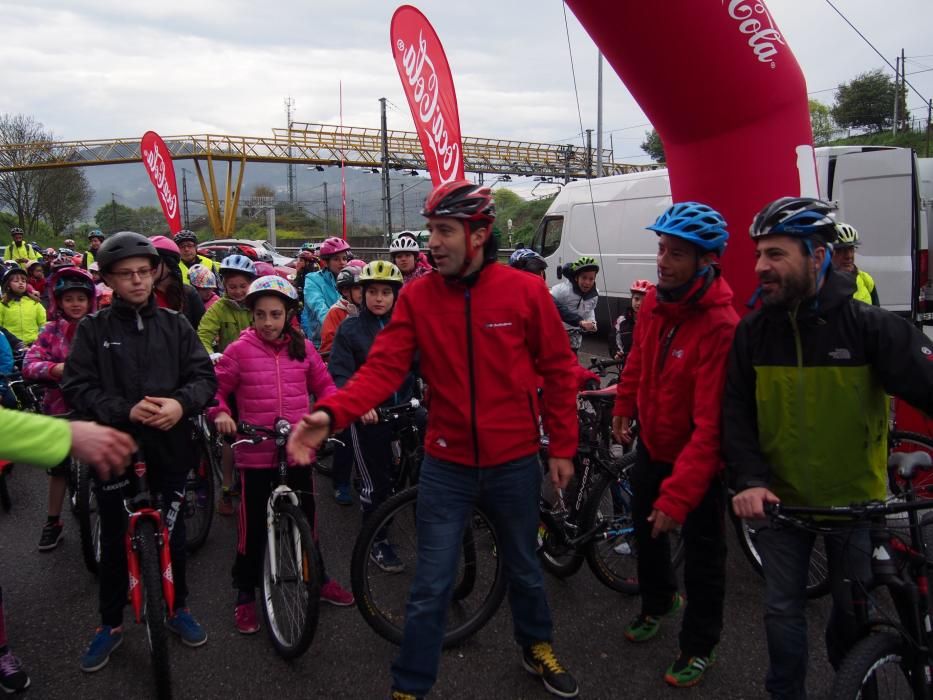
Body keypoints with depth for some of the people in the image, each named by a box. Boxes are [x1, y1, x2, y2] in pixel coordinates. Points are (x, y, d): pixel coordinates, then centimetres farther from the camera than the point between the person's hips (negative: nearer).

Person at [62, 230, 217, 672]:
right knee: (115, 541, 11)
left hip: (170, 446, 1)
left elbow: (204, 376, 0)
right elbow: (77, 388, -8)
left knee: (173, 534, 13)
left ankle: (177, 607, 34)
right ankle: (111, 623, 29)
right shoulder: (92, 329, -2)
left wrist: (181, 403, -20)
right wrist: (126, 410, -22)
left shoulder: (175, 324, 3)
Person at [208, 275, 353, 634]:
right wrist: (220, 413, -17)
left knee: (306, 519, 17)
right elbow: (216, 388, 1)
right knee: (253, 526, 7)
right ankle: (245, 594, 25)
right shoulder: (239, 349, -6)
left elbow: (323, 385, 11)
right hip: (256, 452, -3)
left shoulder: (302, 347, 3)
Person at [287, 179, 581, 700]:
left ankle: (537, 647, 49)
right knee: (432, 587, 6)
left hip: (515, 462, 1)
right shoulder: (417, 296, -7)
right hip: (447, 466, 0)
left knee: (524, 568, 22)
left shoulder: (526, 290, -10)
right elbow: (383, 368, -15)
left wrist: (563, 447, 0)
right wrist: (329, 414, -31)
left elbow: (558, 370, -2)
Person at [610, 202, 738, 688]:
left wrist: (678, 496, -34)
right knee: (645, 530, 24)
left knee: (703, 556, 11)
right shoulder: (655, 300, -10)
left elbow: (710, 425, -33)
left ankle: (699, 647, 33)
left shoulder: (721, 327, -31)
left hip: (698, 460, -6)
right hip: (652, 445, 7)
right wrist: (623, 406, 20)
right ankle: (657, 602, 51)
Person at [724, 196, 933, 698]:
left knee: (855, 610, 17)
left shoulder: (870, 326, -15)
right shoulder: (753, 331, -8)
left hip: (854, 499, -1)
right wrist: (749, 480, -21)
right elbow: (736, 414, -8)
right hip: (779, 498, 1)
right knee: (782, 608, 10)